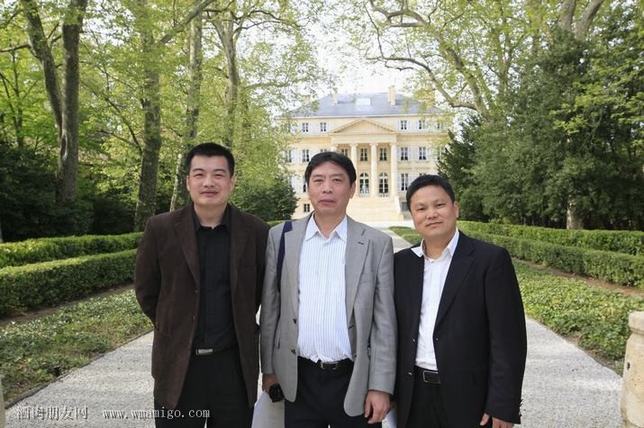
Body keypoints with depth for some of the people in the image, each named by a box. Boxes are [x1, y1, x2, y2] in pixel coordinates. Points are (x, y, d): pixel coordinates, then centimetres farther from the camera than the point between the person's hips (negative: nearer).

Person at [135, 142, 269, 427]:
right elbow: (146, 291, 6)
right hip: (177, 366, 0)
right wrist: (174, 329, 11)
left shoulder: (255, 232, -6)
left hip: (235, 364, 1)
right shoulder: (160, 229, -7)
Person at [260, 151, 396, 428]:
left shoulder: (377, 244, -4)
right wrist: (268, 368, 6)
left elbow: (384, 322, -4)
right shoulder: (281, 237, -1)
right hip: (298, 381, 1)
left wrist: (380, 386, -5)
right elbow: (270, 309, 4)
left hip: (354, 381, -1)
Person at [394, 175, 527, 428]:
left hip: (469, 398, -3)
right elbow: (395, 332, 8)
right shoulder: (401, 263, 3)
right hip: (413, 398, 4)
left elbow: (508, 339, -11)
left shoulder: (491, 259, -9)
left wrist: (503, 406, -13)